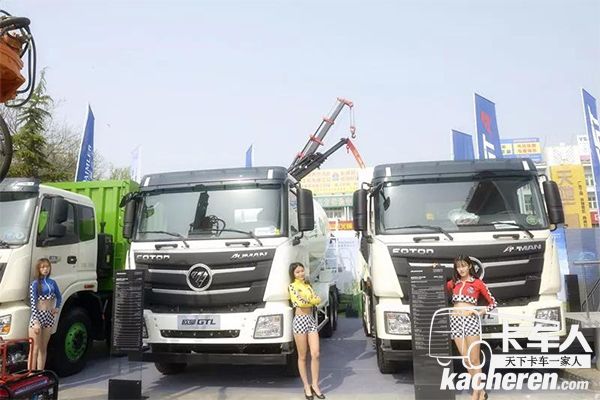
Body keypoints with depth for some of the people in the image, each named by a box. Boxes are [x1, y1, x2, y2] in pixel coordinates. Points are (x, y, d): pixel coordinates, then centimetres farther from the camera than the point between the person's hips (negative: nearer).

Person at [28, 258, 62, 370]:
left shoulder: (52, 282, 8)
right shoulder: (35, 283, -6)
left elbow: (59, 297, 24)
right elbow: (33, 303, -11)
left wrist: (57, 308, 6)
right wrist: (36, 321, -18)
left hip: (49, 317, 5)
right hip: (38, 316, -5)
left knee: (43, 348, 12)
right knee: (35, 349, -4)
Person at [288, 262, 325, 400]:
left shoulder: (308, 285, 15)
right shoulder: (292, 286, -4)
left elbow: (318, 300, 4)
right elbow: (300, 302, -17)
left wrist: (307, 300, -10)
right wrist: (311, 300, -1)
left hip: (311, 320, 5)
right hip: (300, 320, -5)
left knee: (315, 354, 0)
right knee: (302, 356, 3)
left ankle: (315, 385, 11)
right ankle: (306, 386, 13)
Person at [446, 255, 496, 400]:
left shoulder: (478, 283, 4)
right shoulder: (453, 283, 14)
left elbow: (493, 303, 8)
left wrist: (480, 312, -6)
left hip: (471, 320, -3)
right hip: (455, 321, 4)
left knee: (474, 360, -2)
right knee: (467, 360, 6)